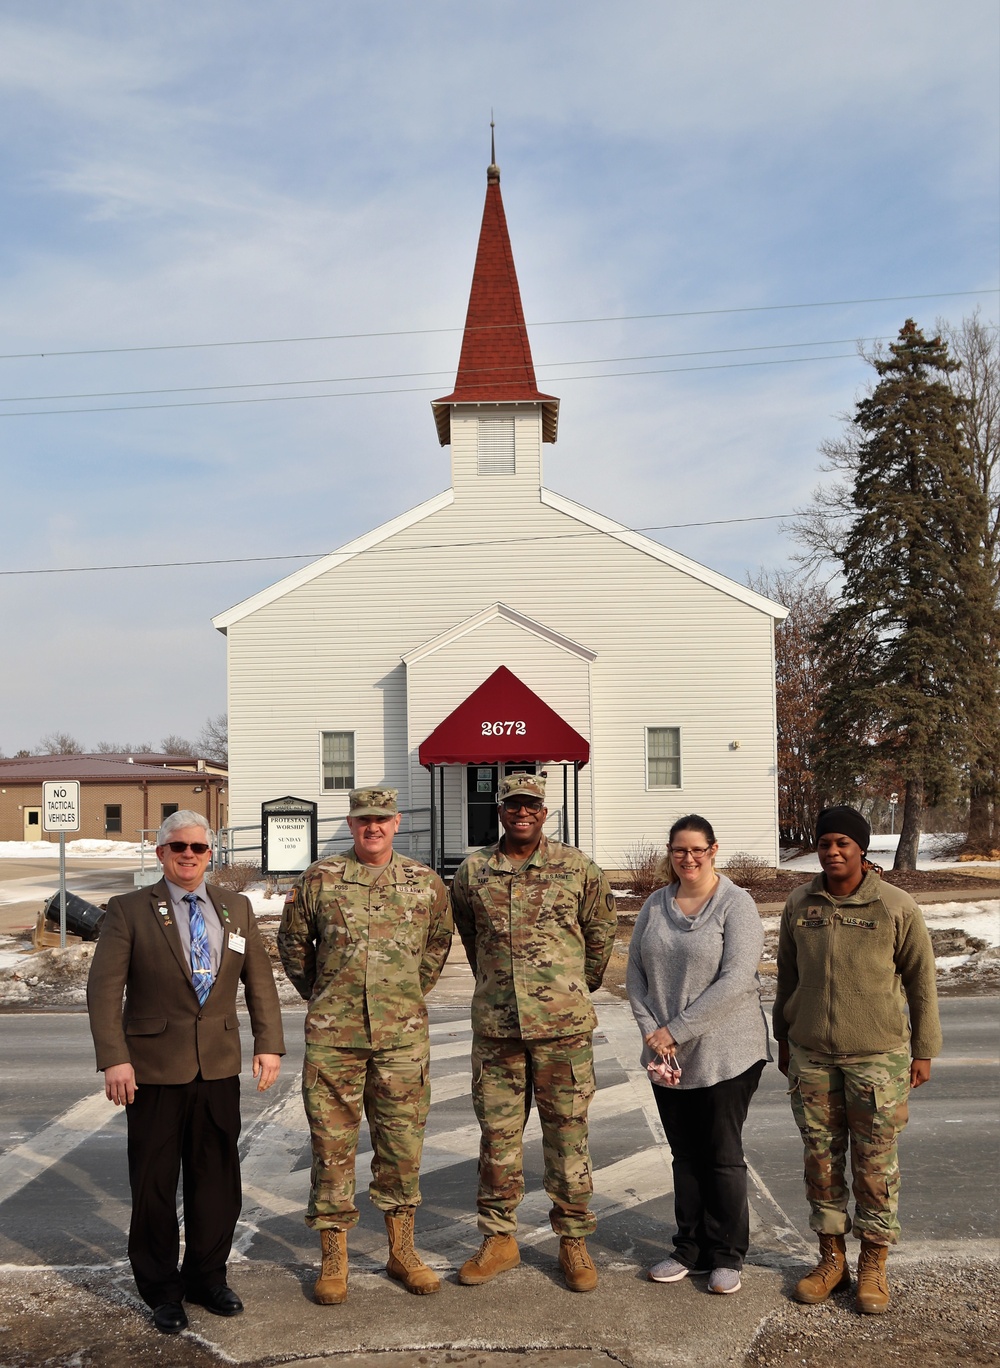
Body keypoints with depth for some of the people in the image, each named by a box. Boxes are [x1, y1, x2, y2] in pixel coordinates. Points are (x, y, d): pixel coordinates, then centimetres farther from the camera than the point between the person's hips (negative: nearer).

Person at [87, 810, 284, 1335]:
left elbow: (259, 981, 10)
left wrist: (269, 1044, 1)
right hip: (154, 1069, -3)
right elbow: (104, 989, -8)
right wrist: (113, 1058, -16)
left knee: (217, 1177, 11)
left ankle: (206, 1276, 30)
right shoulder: (129, 910, -3)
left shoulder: (236, 908, 8)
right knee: (154, 1182, 7)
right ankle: (161, 1290, 24)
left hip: (219, 1067, 3)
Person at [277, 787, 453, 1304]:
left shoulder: (426, 883, 3)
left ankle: (402, 1252, 25)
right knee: (332, 1145, 5)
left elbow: (437, 945, 18)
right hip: (333, 1037, -1)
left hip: (402, 1037, 1)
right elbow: (293, 943, 12)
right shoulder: (319, 880, 0)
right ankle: (333, 1260, 19)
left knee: (402, 1144, 9)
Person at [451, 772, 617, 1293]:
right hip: (495, 1026, 2)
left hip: (563, 1025, -2)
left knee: (567, 1134, 6)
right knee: (497, 1133, 10)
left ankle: (574, 1241, 20)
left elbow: (601, 928, 11)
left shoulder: (576, 868, -1)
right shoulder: (472, 873, 4)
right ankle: (498, 1239, 24)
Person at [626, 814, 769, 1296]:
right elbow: (635, 973, 8)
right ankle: (690, 1249, 27)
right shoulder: (654, 905, 6)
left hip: (725, 1054, -4)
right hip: (667, 1058, 5)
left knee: (723, 1156, 6)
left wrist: (676, 1030, -17)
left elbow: (735, 980, -18)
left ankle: (727, 1256, 21)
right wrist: (651, 1032, -7)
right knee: (685, 1156, 14)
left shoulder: (736, 904, -10)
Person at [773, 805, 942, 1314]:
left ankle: (874, 1263, 22)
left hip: (877, 1056, -3)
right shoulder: (800, 904, 1)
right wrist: (783, 1038, 16)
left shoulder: (896, 907, -8)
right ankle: (832, 1257, 26)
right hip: (811, 1056, 3)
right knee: (821, 1160, 10)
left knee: (875, 1164, 6)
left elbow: (921, 980, -1)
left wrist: (923, 1051, 0)